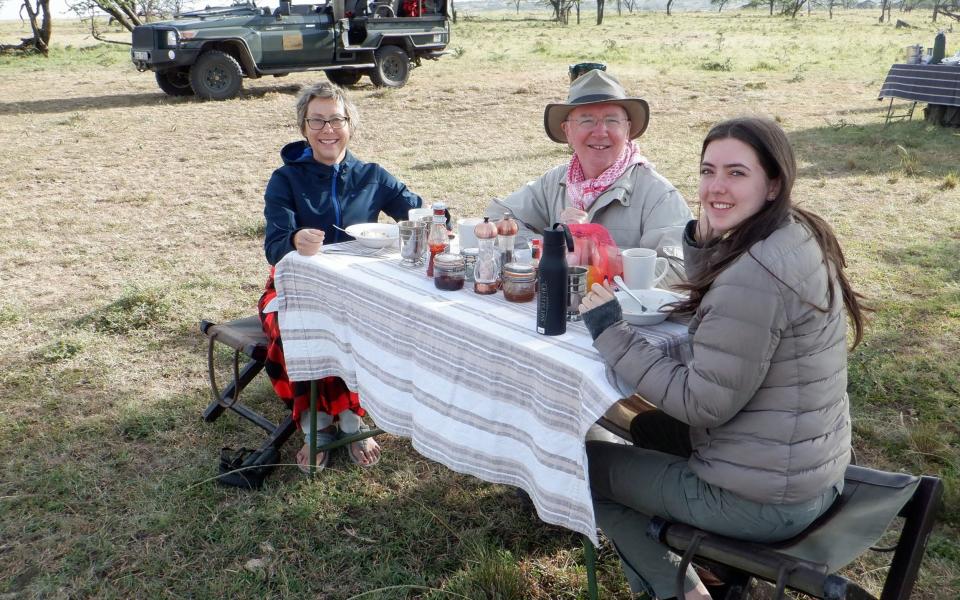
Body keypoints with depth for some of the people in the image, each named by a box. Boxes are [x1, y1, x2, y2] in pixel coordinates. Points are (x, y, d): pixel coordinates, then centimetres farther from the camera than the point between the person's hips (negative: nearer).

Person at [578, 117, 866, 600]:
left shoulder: (755, 276, -29)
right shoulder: (798, 235, 1)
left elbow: (705, 404, -25)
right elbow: (716, 311, 12)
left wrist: (610, 333, -19)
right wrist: (703, 238, -5)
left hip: (766, 500, -9)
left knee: (586, 463, 8)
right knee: (648, 426, 29)